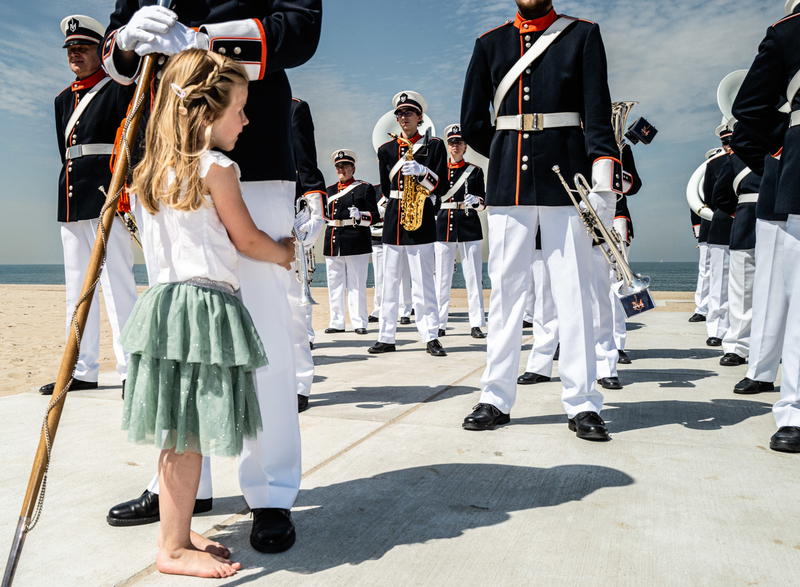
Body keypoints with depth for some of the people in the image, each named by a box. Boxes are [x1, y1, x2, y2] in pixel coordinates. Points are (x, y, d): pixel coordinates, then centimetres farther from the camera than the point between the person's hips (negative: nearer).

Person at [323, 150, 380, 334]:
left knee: (356, 285, -1)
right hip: (333, 244, 5)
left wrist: (360, 215, -20)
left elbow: (375, 215, -4)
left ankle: (359, 323, 7)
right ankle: (337, 322, 16)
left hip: (356, 243, -5)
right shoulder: (330, 190, 18)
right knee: (334, 285, 7)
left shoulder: (364, 188, 3)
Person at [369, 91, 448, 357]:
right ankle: (386, 338, 11)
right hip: (393, 221, 3)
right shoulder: (386, 149, 13)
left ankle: (431, 338, 4)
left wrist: (420, 172, -17)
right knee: (389, 282, 5)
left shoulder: (434, 145, 5)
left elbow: (440, 186, -3)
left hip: (421, 221, -3)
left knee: (423, 282, -3)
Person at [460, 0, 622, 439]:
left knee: (573, 291, 0)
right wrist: (510, 158, 10)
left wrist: (603, 172, -15)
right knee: (505, 289, 3)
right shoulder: (490, 43, 13)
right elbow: (471, 123, 12)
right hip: (507, 187, 2)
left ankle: (582, 404, 8)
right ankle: (497, 399, 12)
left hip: (565, 182, -1)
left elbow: (598, 110, -3)